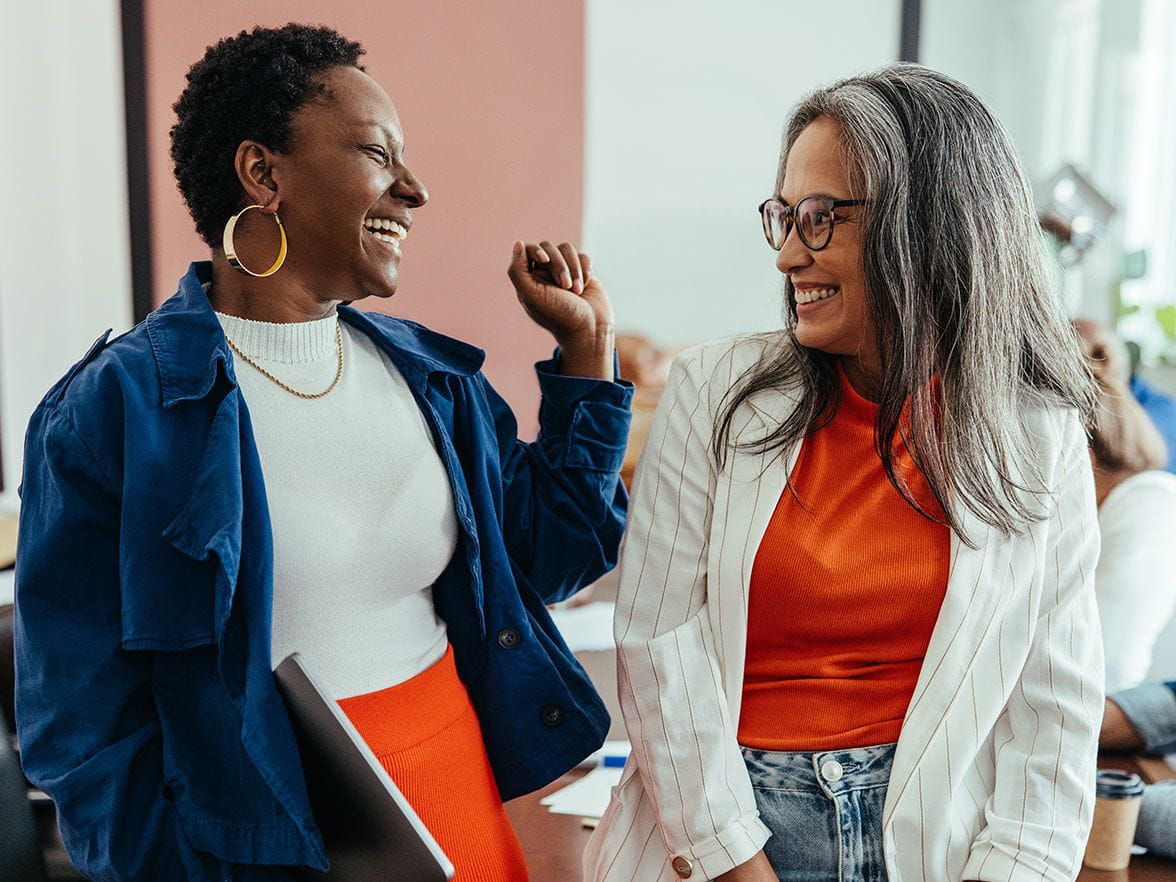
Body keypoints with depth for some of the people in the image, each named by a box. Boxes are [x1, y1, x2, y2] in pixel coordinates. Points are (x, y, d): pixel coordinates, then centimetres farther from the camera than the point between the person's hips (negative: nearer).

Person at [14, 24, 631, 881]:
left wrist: (585, 346, 4)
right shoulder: (112, 409, -15)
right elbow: (80, 728, -11)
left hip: (462, 795, 6)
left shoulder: (431, 375, 2)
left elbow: (546, 559, 8)